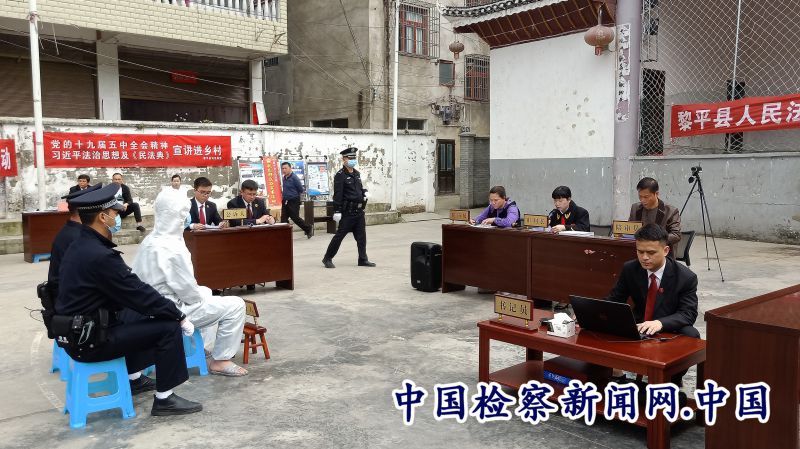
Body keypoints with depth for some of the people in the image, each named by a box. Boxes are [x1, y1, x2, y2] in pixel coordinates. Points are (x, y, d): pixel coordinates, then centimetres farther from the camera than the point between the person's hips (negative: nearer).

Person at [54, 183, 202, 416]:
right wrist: (180, 316, -9)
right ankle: (164, 399, -2)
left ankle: (134, 378, 38)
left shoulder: (80, 246, 7)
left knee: (135, 315, 31)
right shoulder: (100, 256, -24)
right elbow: (140, 294, -20)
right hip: (90, 339, -10)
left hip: (77, 331, 10)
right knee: (169, 327, -12)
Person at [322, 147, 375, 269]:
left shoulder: (357, 173, 13)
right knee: (339, 235, -1)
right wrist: (337, 211, -19)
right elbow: (337, 195, -16)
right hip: (348, 211, -7)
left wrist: (364, 192, 4)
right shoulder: (340, 175, -11)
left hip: (359, 210, 7)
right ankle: (327, 259, 11)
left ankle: (363, 259, 15)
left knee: (361, 236, 8)